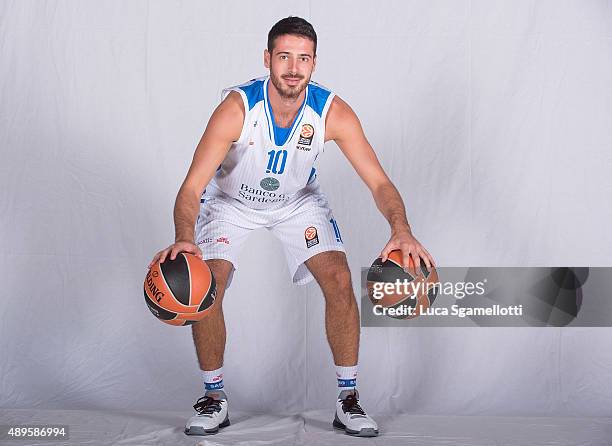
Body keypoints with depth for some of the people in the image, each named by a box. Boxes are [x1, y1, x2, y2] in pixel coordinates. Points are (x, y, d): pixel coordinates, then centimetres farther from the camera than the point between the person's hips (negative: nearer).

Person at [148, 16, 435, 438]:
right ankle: (214, 399, 3)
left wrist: (401, 229, -46)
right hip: (231, 199, -1)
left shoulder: (333, 113, -27)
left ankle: (349, 399, 1)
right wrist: (184, 239, -57)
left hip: (298, 200, 2)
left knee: (340, 280, -13)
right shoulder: (237, 108, -34)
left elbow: (379, 181, -26)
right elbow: (192, 186, -37)